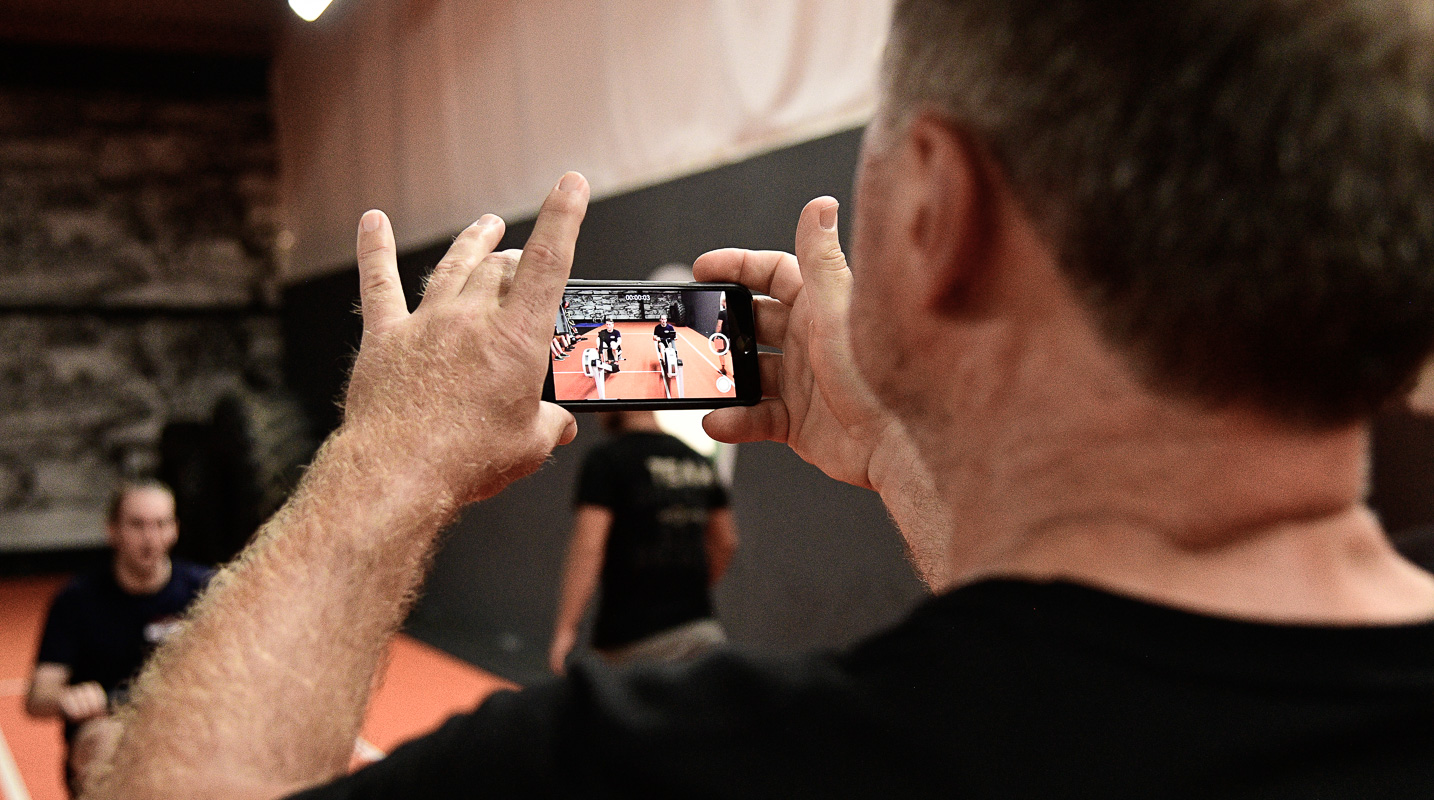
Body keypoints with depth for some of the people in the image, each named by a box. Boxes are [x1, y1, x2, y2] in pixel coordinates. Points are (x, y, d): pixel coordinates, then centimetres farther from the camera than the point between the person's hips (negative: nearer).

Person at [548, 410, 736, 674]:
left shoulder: (604, 461, -6)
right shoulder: (698, 462, 15)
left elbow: (587, 548, -15)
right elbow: (726, 542, 22)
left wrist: (565, 630, -16)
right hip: (698, 625, 6)